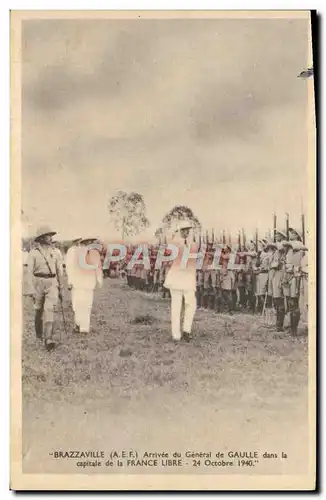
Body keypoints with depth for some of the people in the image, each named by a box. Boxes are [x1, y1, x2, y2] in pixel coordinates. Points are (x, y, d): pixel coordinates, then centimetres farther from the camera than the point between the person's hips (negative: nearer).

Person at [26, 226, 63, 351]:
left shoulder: (54, 253, 7)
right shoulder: (33, 253, -4)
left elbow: (59, 272, 13)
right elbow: (29, 272, -8)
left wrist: (61, 289, 15)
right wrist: (31, 290, -16)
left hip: (52, 284, 1)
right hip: (38, 283, -1)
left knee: (49, 308, -17)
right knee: (39, 311, 12)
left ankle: (48, 339, -23)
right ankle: (39, 334, 38)